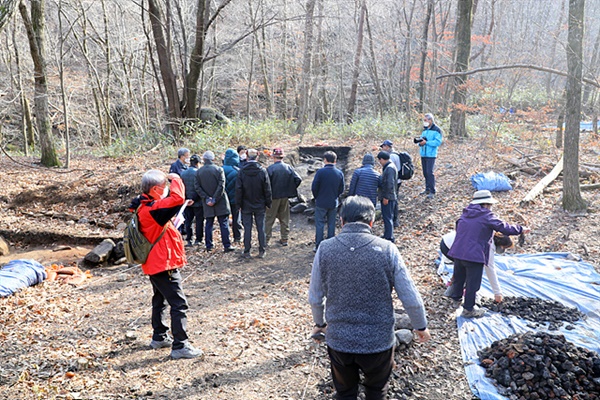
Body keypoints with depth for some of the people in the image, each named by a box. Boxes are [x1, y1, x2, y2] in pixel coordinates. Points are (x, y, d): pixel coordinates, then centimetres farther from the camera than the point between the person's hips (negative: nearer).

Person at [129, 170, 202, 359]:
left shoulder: (143, 206, 6)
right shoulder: (152, 209, -25)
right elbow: (177, 198, -37)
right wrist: (176, 179, -21)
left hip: (155, 263, 11)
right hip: (163, 264, -11)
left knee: (160, 300, 23)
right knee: (179, 304, -6)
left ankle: (159, 337, 36)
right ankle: (180, 346, -2)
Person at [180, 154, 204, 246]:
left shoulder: (183, 173, 3)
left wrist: (185, 199, 9)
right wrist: (194, 199, -9)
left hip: (187, 202, 5)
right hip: (198, 202, -4)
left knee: (188, 220, 11)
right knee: (199, 220, 7)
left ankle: (188, 240, 11)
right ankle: (198, 240, 10)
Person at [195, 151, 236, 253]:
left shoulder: (198, 172, 2)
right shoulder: (219, 169, -7)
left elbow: (197, 187, -2)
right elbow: (221, 186, -14)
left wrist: (206, 198, -5)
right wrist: (215, 199, -11)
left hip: (207, 203, 3)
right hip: (220, 202, -3)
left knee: (208, 224, 12)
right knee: (224, 224, 1)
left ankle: (209, 246, 15)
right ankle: (227, 245, 0)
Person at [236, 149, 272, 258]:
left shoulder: (242, 171, -8)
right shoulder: (262, 171, -7)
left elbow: (238, 189, -6)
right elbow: (267, 190, -3)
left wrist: (239, 204, 3)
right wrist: (268, 203, 7)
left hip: (246, 205, 0)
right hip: (260, 205, 0)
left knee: (247, 228, 6)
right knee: (261, 228, 7)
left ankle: (247, 252, 10)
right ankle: (262, 251, 12)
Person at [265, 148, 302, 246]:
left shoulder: (270, 168, -14)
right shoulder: (289, 167, -2)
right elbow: (298, 179, -7)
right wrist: (290, 189, 3)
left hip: (274, 197, -4)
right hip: (285, 197, 4)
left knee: (270, 219, 6)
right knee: (284, 219, 14)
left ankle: (266, 239, 9)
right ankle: (284, 239, 20)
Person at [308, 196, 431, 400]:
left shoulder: (325, 249, -10)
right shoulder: (387, 249, -12)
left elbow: (315, 298, -1)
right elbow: (411, 299, -8)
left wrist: (320, 323, 19)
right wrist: (421, 326, 11)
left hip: (338, 341, 1)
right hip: (378, 342, 0)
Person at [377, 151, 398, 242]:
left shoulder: (390, 168, -18)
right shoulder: (387, 167, 14)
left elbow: (390, 184, -23)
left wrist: (386, 197, -21)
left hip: (388, 198, -10)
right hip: (387, 197, 10)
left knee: (387, 217, -5)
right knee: (387, 217, 18)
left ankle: (389, 238, -1)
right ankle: (387, 235, 28)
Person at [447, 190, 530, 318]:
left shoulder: (465, 214, 12)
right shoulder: (487, 216, -9)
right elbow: (505, 228, -8)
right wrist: (521, 229, 7)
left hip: (458, 252, 7)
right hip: (474, 256, -7)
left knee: (459, 278, 25)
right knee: (472, 283, 6)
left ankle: (455, 296, 44)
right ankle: (468, 309, 15)